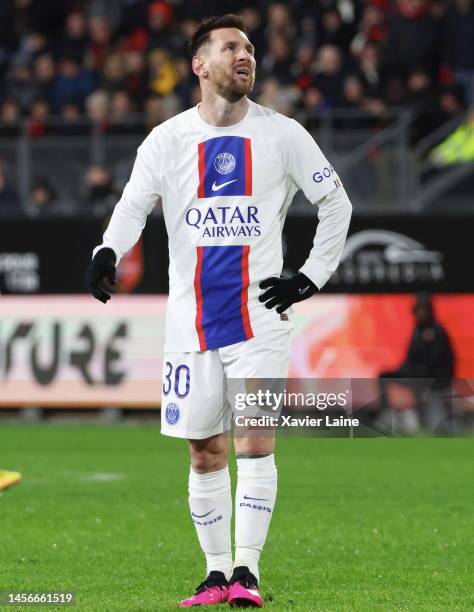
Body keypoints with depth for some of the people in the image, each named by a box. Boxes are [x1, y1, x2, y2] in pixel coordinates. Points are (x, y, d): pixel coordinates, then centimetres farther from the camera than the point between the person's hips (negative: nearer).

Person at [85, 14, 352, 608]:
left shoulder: (283, 135, 3)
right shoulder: (167, 139, 3)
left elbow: (336, 203, 12)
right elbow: (133, 203, -7)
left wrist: (311, 277, 3)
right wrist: (107, 252, -28)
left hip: (260, 316, -1)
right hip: (191, 323, 1)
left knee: (256, 443, -10)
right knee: (206, 454, 5)